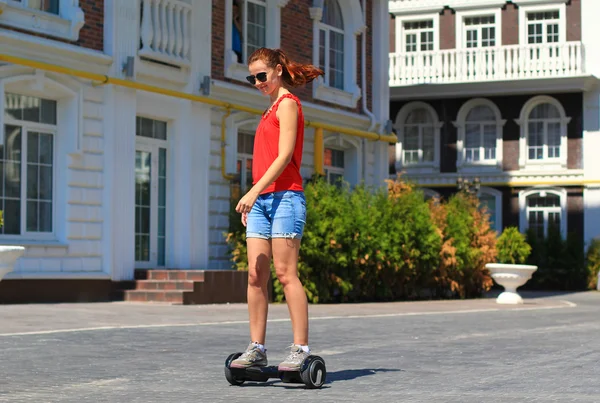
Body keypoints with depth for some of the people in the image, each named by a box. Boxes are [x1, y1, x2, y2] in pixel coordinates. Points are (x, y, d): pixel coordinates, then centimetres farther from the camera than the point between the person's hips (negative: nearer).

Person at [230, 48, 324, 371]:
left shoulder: (287, 103, -3)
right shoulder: (271, 109, 23)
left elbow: (284, 156, -13)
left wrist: (254, 190, -20)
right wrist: (253, 198, 13)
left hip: (284, 197, -8)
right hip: (261, 200, 8)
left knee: (285, 273, -11)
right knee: (255, 275, 2)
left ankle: (301, 349, -10)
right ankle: (256, 349, 5)